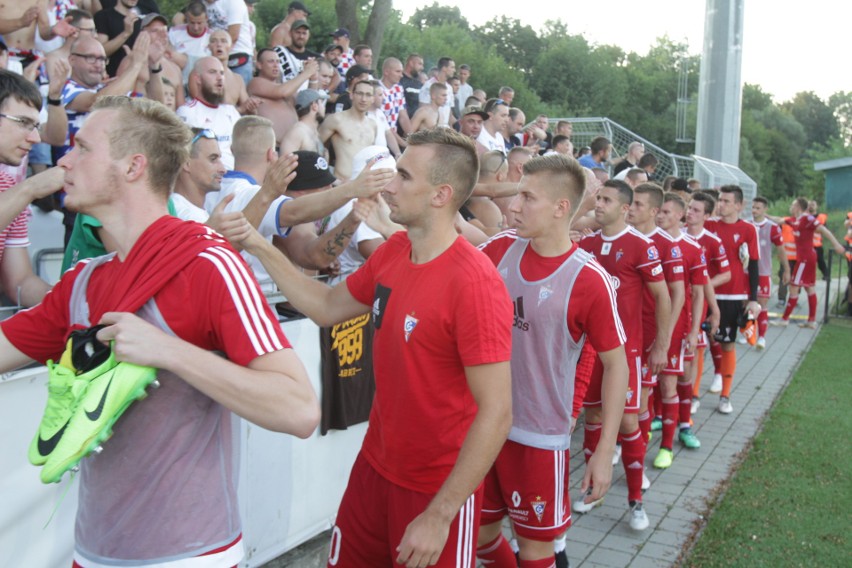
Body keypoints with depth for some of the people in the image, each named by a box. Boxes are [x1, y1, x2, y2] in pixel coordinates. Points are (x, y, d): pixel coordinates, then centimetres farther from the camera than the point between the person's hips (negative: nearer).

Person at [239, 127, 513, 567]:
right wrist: (259, 247, 2)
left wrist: (439, 515, -22)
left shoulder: (474, 283, -25)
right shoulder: (392, 252, -2)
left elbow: (496, 413, -24)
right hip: (374, 466, 7)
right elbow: (326, 307, 11)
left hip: (438, 488, -7)